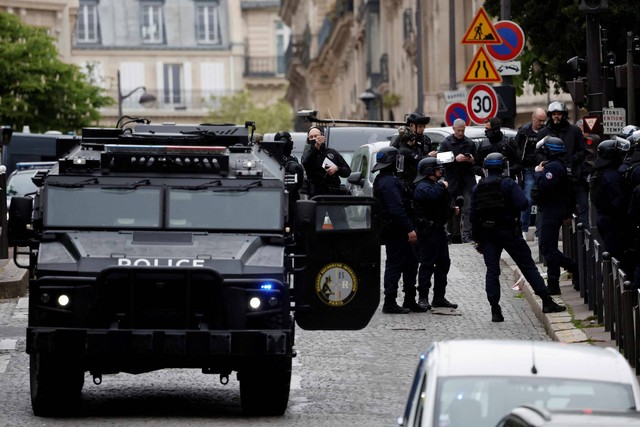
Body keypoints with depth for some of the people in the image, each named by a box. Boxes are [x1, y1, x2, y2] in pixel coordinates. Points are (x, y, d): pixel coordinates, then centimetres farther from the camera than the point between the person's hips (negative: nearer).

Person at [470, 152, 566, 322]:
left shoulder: (478, 188, 6)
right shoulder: (508, 183, -7)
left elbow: (474, 215, 6)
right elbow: (523, 203, -19)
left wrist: (478, 239, 11)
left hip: (487, 234, 3)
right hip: (508, 231, -3)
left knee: (492, 271, 5)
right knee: (528, 266, 1)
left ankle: (495, 310, -2)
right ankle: (547, 302, 0)